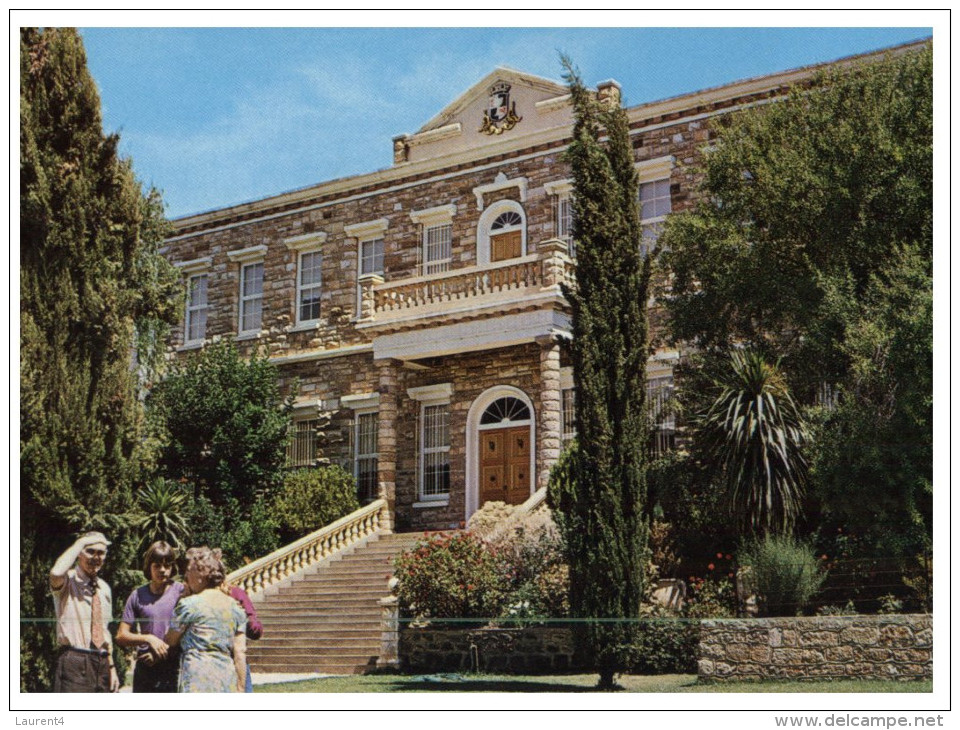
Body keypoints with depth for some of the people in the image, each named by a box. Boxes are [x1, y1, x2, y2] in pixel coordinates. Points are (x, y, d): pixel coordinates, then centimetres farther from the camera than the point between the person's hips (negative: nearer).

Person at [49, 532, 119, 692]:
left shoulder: (104, 588, 16)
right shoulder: (67, 581, -4)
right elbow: (56, 573, -31)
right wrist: (81, 542, -19)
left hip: (101, 663, 7)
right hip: (74, 662, -7)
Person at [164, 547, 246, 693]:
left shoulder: (188, 605, -3)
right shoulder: (235, 607, 11)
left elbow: (170, 641, 8)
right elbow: (240, 653, 9)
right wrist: (240, 691, 12)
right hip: (227, 682, 6)